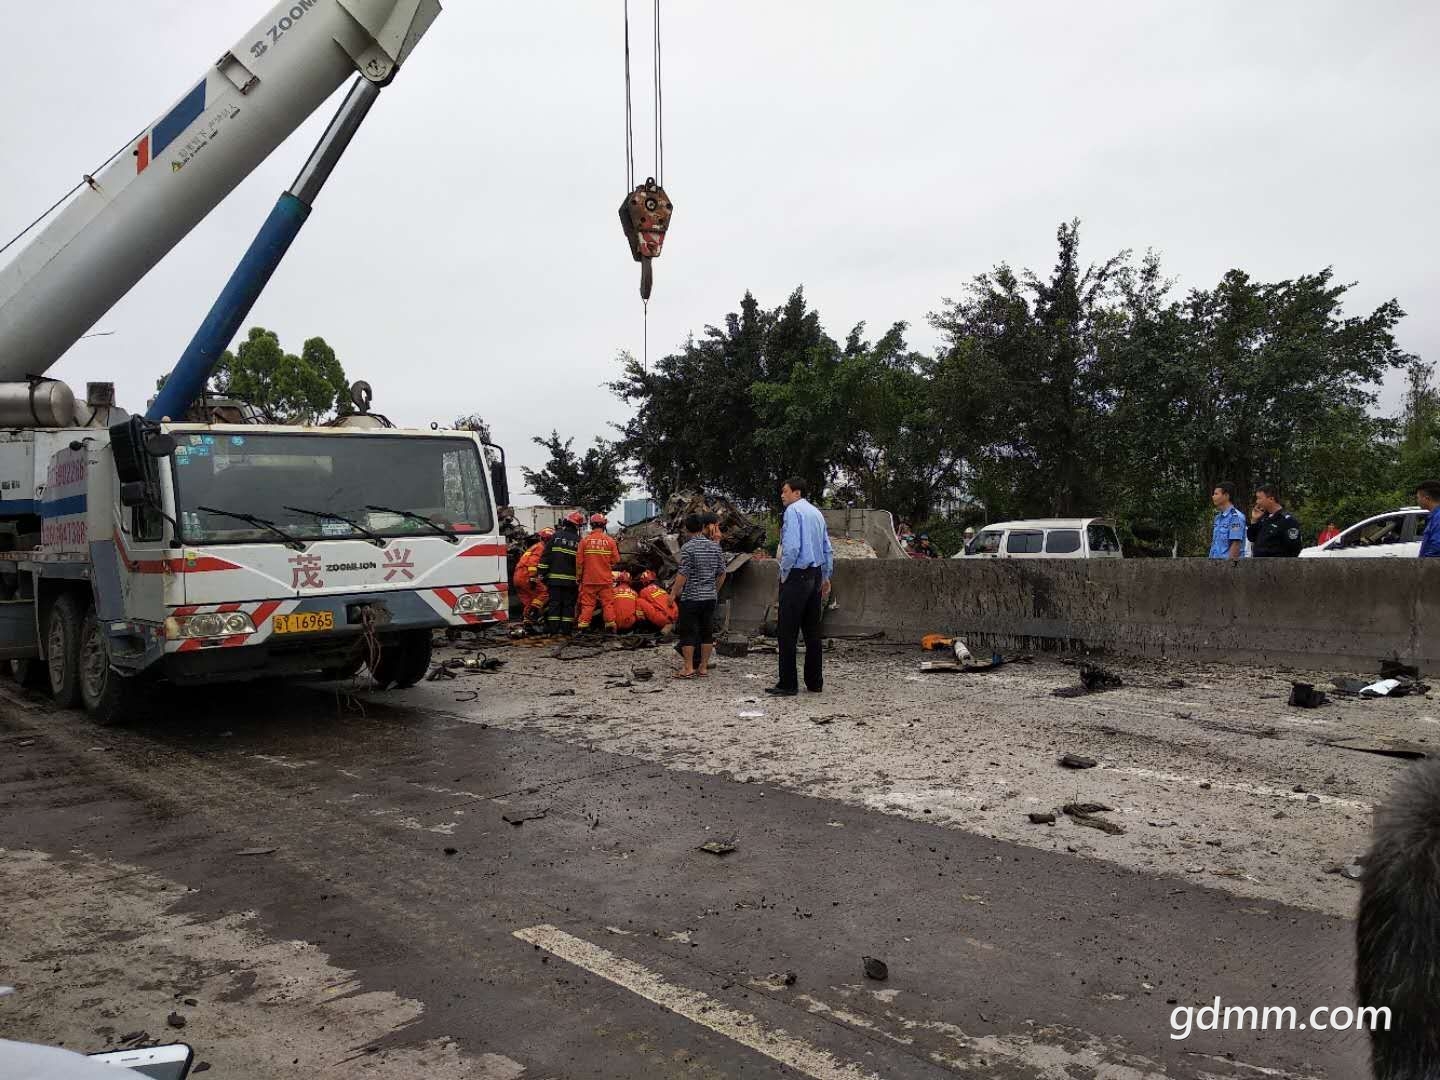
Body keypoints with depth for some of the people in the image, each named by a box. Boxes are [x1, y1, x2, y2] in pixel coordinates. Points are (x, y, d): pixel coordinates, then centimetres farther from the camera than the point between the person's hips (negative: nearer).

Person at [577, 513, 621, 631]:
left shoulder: (584, 541, -4)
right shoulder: (610, 541, -5)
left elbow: (579, 562, -1)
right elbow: (616, 560, -1)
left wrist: (579, 577, 11)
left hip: (589, 579, 0)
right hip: (606, 579, 0)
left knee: (587, 603, 6)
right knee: (608, 602, 6)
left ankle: (583, 624, 5)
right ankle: (610, 623, 4)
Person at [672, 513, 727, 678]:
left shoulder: (688, 548, -12)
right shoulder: (715, 546, 5)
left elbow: (683, 575, -15)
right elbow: (722, 574, 9)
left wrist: (674, 593, -4)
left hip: (691, 598, -5)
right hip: (710, 597, 5)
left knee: (688, 633, 2)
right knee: (707, 632, 10)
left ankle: (689, 668, 2)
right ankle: (703, 667, 15)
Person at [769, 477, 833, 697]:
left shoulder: (793, 510, -9)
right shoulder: (817, 513, 16)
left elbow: (791, 546, -20)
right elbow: (828, 549, 17)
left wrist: (784, 573, -9)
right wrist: (825, 578, 22)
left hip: (796, 576, -8)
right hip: (816, 575, 8)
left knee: (788, 632, -5)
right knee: (813, 631, 12)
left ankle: (788, 685, -4)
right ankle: (815, 683, 16)